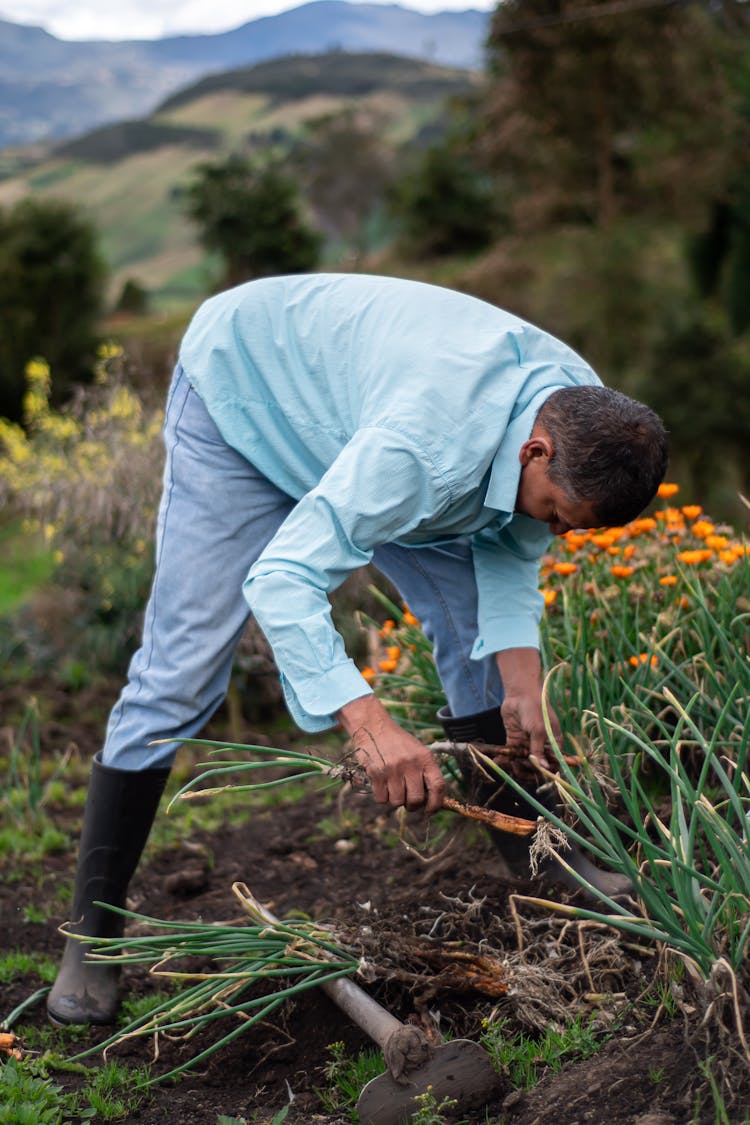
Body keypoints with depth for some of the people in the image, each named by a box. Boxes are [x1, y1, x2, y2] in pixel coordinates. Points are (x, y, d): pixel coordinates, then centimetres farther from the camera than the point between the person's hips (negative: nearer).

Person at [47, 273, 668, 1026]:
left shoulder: (583, 419, -21)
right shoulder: (424, 447, -46)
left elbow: (509, 543, -6)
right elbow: (281, 579, -47)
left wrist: (523, 678, -21)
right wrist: (367, 722, -60)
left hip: (347, 391, 7)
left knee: (477, 624, -1)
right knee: (181, 666, -11)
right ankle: (93, 930, -1)